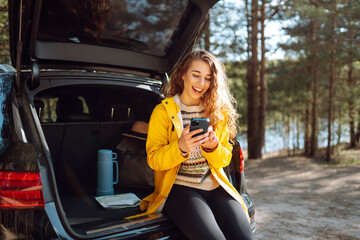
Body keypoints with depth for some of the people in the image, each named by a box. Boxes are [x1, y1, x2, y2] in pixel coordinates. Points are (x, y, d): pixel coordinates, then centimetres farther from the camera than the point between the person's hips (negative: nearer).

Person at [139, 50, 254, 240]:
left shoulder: (219, 112, 13)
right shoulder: (162, 111, 2)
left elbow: (225, 159, 12)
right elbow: (153, 160, -3)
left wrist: (212, 147, -11)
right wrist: (180, 147, -23)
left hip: (215, 187, 4)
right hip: (179, 187, -3)